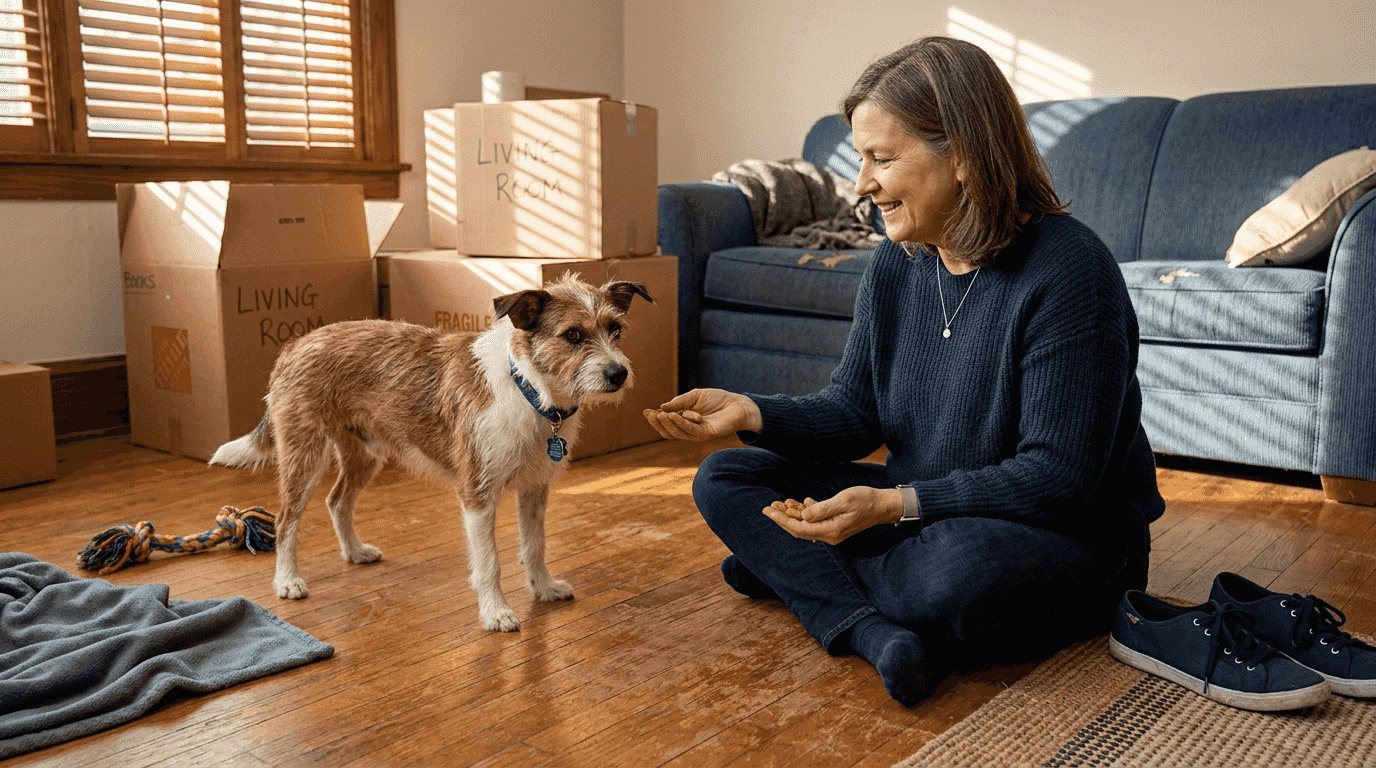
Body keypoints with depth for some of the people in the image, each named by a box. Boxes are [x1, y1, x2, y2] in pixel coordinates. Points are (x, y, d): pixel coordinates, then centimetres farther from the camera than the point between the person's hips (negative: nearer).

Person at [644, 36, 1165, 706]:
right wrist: (753, 414, -16)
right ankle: (876, 633, -21)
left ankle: (790, 569, -9)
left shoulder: (1068, 270, -23)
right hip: (919, 508, 7)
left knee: (958, 565, -42)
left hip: (1070, 538, -6)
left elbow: (1058, 477, -25)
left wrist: (895, 505, -32)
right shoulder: (896, 263, 0)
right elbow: (854, 410, 3)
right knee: (723, 480, -2)